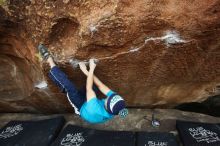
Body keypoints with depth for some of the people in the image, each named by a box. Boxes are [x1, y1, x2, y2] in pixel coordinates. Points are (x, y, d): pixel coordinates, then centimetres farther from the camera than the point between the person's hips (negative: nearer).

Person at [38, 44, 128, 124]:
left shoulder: (96, 111, -47)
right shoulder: (117, 106, -31)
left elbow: (89, 89, -35)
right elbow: (100, 86, -25)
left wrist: (91, 70, -28)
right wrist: (87, 72, -20)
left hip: (82, 108, -6)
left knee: (69, 87, -22)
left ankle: (50, 60, -9)